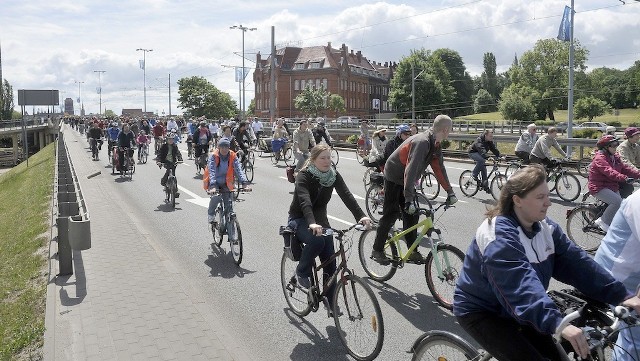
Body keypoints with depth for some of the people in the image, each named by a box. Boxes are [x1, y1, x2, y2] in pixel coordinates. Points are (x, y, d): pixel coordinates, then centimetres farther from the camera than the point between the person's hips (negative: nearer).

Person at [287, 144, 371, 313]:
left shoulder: (333, 175, -8)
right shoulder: (304, 176, -22)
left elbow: (346, 195, -21)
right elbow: (305, 201, -38)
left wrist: (361, 216, -36)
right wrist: (312, 223, -56)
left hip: (320, 218, 5)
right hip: (300, 219, -5)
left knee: (330, 262, -4)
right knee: (316, 240, -35)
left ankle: (330, 301, 11)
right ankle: (302, 272, -8)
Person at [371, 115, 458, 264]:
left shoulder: (435, 145, -3)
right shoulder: (421, 142, -31)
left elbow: (439, 168, 3)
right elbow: (411, 170, -38)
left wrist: (450, 192, 1)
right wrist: (409, 200, -43)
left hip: (406, 179, 8)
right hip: (394, 178, -8)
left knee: (411, 214, 5)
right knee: (391, 214, -5)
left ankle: (413, 252, 12)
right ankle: (377, 251, 6)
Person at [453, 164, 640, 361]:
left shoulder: (546, 227, -2)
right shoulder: (499, 238, -29)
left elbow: (577, 263, -7)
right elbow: (522, 286, -41)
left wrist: (621, 295, -15)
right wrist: (558, 323, -51)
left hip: (516, 310, 8)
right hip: (480, 311, -8)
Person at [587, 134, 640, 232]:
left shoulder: (615, 158, 13)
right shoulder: (600, 158, -18)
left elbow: (625, 168, 6)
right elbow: (610, 172, -33)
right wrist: (624, 178, -45)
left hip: (612, 187, 9)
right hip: (599, 188, -9)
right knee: (618, 202, -27)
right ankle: (603, 221, -12)